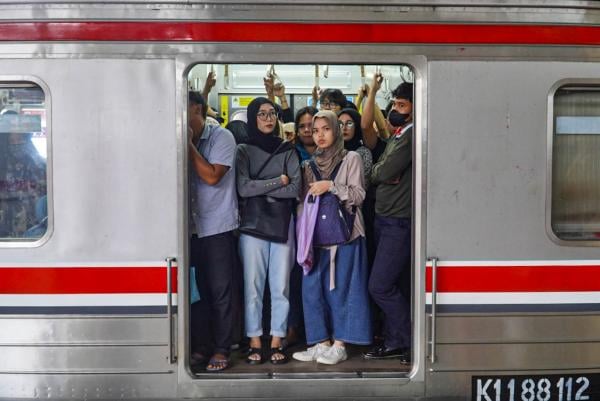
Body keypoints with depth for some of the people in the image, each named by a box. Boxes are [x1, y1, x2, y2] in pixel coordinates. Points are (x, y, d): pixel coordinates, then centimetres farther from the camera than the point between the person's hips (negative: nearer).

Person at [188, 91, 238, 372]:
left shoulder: (221, 137, -4)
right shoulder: (185, 141, 12)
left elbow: (212, 176, -14)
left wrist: (189, 145, -10)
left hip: (217, 227, -5)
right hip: (191, 228, 5)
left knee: (219, 292, 0)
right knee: (196, 290, 7)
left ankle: (221, 350, 10)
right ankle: (200, 347, 17)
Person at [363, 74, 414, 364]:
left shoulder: (412, 135, -13)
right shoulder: (397, 135, 18)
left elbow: (384, 172, -17)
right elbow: (380, 174, 16)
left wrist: (377, 170, 2)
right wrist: (383, 172, -3)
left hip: (400, 222, -9)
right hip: (385, 218, 9)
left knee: (380, 286, -9)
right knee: (390, 286, 12)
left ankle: (411, 343, 4)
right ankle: (394, 342, 21)